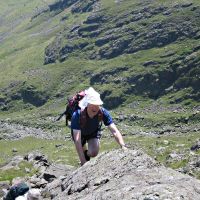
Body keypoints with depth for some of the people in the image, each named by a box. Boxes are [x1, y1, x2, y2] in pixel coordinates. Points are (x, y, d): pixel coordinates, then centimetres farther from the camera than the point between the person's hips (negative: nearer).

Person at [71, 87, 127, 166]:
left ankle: (87, 154, 15)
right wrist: (83, 161, -50)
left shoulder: (103, 112, -35)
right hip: (80, 132, -1)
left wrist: (123, 146, -54)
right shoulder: (77, 115, -41)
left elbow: (114, 131, -37)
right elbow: (77, 140, -44)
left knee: (93, 153, -20)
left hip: (94, 131, 1)